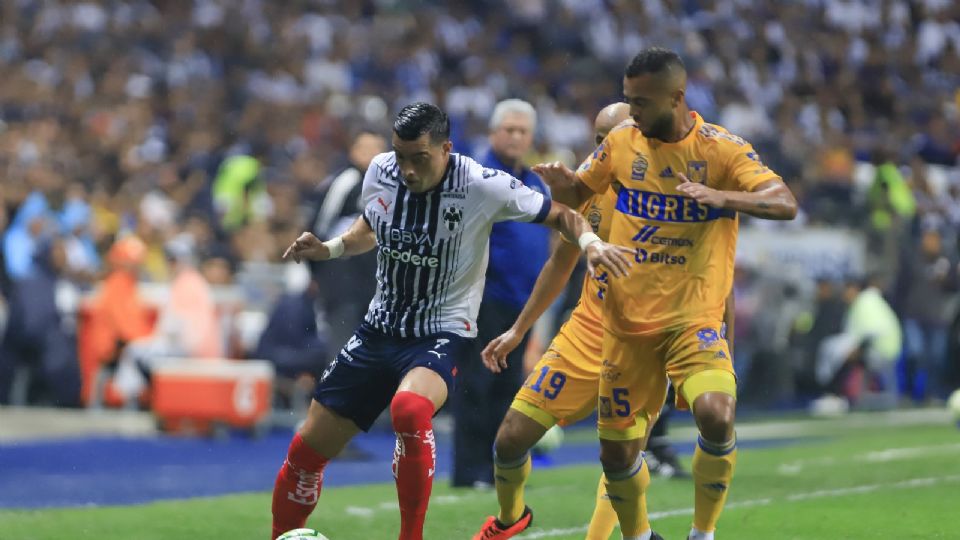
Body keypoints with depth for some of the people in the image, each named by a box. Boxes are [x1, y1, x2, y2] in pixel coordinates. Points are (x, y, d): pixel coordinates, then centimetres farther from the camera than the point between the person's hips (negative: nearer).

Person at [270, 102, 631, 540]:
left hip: (441, 335, -5)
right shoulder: (380, 172, -4)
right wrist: (328, 249, 1)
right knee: (306, 451, 3)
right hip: (378, 331, 5)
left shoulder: (482, 186, -17)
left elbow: (560, 216, -6)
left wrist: (589, 241, -26)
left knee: (409, 407, -38)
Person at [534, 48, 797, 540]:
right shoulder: (621, 143, 3)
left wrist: (720, 196, -36)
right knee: (616, 452, 6)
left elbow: (785, 204, -19)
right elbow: (577, 193, 18)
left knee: (715, 416, -28)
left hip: (693, 319, -3)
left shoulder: (722, 149, -9)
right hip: (626, 321, 4)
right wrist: (559, 181, -7)